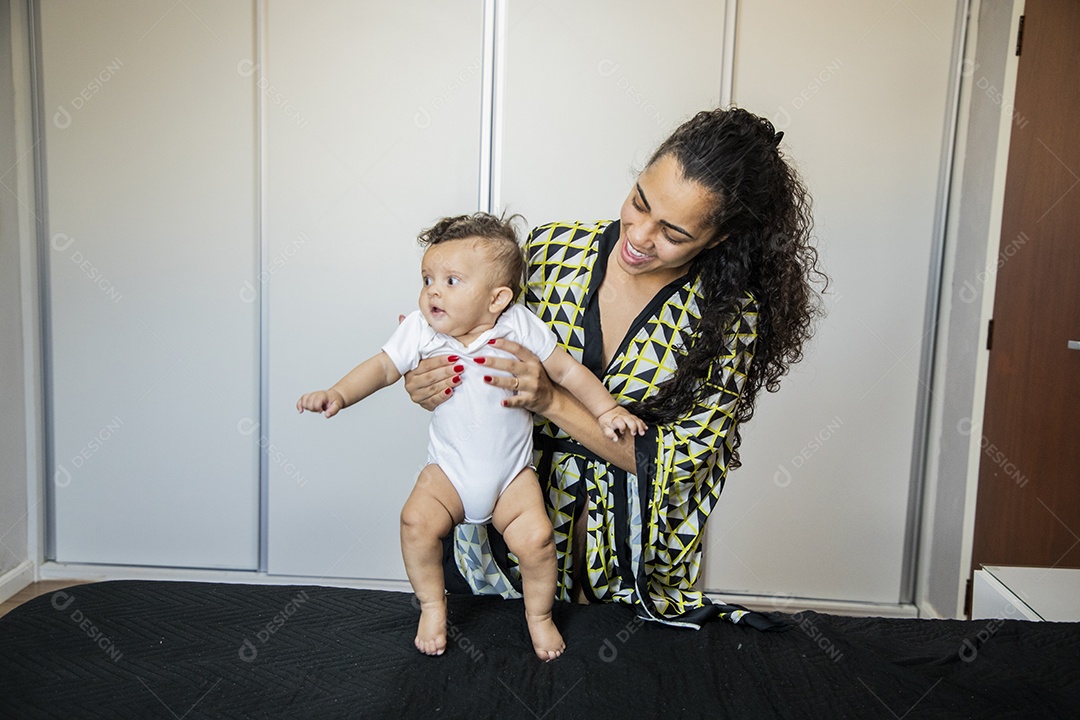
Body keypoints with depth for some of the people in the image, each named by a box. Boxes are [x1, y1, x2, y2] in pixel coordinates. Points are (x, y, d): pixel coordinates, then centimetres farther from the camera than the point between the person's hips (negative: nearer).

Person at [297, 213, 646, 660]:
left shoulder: (520, 327, -13)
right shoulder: (420, 330, -9)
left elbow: (568, 371, -5)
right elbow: (383, 367, -5)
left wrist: (607, 410, -7)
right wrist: (338, 394, -19)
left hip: (512, 475, -1)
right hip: (448, 470, 1)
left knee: (535, 539, -16)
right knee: (417, 522, -21)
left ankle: (539, 615, 15)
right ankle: (432, 605, 7)